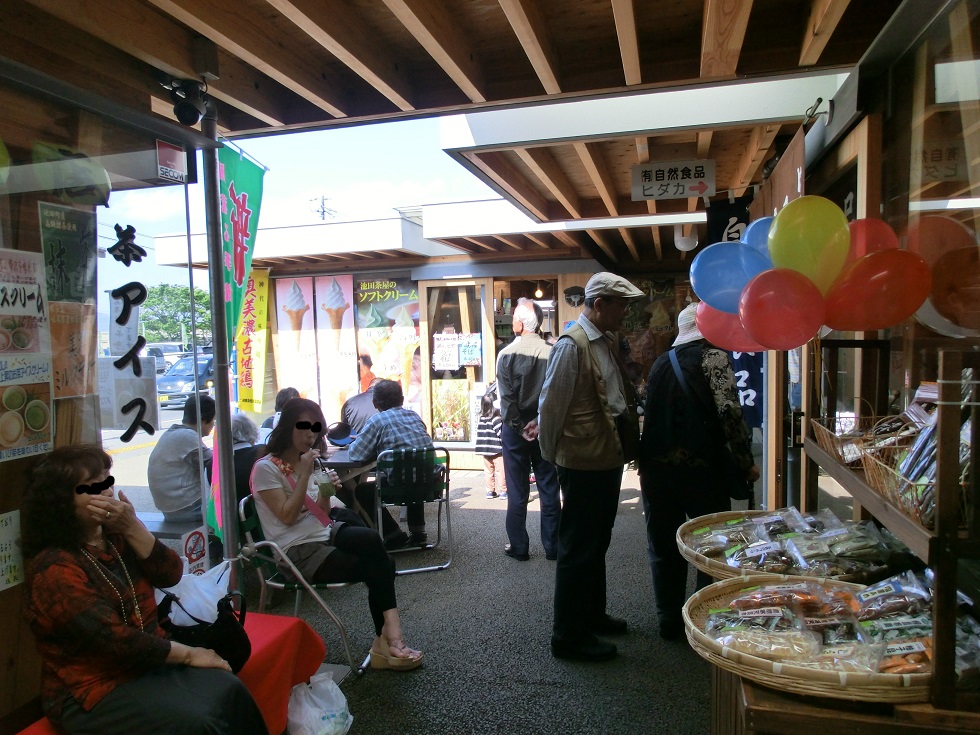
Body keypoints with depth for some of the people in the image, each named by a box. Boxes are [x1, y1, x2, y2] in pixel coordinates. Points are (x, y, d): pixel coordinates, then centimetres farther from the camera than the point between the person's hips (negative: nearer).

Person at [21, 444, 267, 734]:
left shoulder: (115, 536, 5)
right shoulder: (54, 569, -17)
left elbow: (170, 575, -5)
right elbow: (114, 639, -21)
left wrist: (133, 528, -18)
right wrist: (188, 654, -14)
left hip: (148, 659, 6)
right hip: (93, 689, -6)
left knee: (229, 690, -17)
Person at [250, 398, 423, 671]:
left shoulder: (309, 462, 15)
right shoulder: (266, 468, -7)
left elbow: (322, 515, 13)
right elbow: (288, 517, -14)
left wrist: (326, 491, -7)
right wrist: (304, 475, -17)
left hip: (325, 534, 6)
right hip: (299, 552, -6)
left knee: (371, 539, -26)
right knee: (377, 567, -21)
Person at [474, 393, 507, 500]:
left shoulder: (481, 419, 4)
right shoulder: (496, 419, -14)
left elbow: (479, 434, 9)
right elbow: (501, 433, -17)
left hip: (485, 450, 6)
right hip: (497, 449, -6)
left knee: (488, 470, 12)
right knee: (500, 470, 1)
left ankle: (490, 491, 16)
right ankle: (502, 491, 3)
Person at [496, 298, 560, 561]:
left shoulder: (507, 354, -11)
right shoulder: (552, 352, -7)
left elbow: (506, 398, -13)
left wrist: (519, 427, -7)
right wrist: (539, 421, -3)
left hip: (516, 428, -1)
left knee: (517, 491, 9)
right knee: (549, 490, 11)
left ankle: (519, 547, 17)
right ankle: (552, 546, 19)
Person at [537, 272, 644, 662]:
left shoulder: (609, 341, 11)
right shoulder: (571, 345, -16)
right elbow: (550, 405, -14)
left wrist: (627, 443, 9)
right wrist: (552, 455, -6)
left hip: (610, 458, 9)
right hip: (584, 462, -9)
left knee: (598, 543, 21)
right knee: (578, 549, 2)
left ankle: (592, 614, 38)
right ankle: (569, 636, 16)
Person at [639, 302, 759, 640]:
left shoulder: (660, 363, 14)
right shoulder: (713, 355, -4)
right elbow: (729, 411, -14)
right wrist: (746, 462, -6)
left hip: (656, 464, 5)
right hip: (700, 464, -5)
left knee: (664, 546, 14)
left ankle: (669, 620, 24)